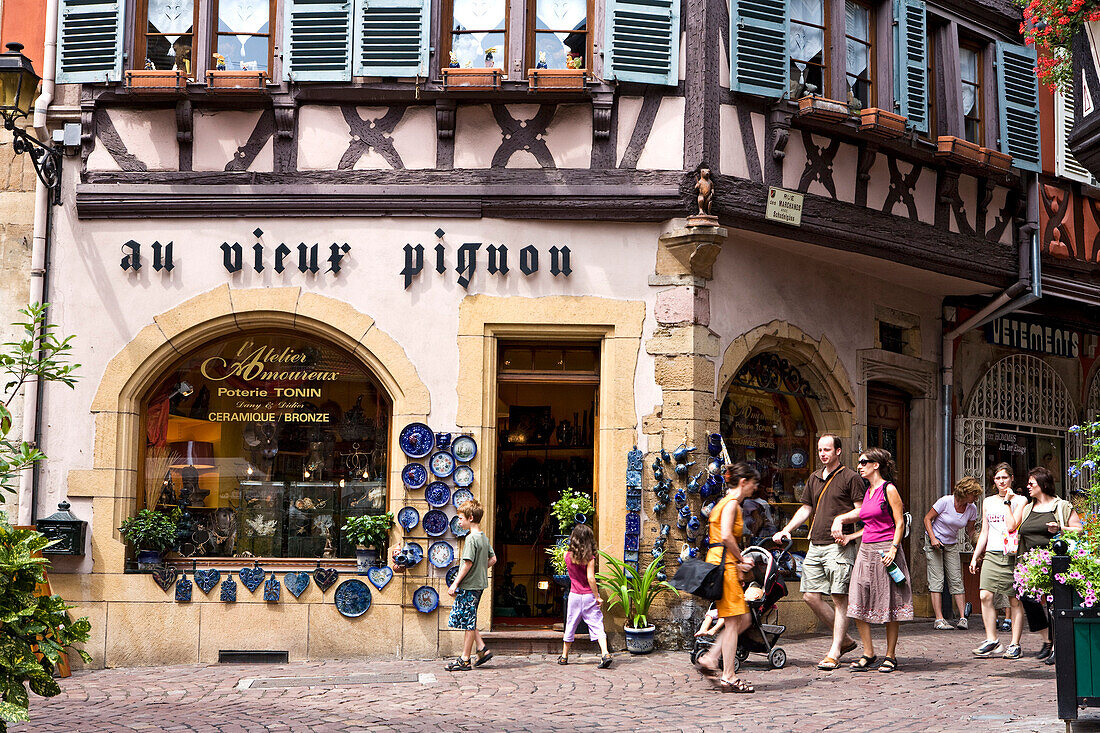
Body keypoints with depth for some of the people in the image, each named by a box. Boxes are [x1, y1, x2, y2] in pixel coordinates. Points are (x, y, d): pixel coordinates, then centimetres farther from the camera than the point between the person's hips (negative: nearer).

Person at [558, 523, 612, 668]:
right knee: (597, 625, -4)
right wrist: (597, 597, -12)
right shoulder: (589, 558, -12)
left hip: (574, 595, 3)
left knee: (570, 625, 14)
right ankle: (605, 654, -18)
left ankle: (564, 656, 24)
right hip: (589, 596, -3)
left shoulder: (568, 555, -2)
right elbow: (590, 578, -17)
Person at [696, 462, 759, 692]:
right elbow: (726, 536, -21)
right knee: (733, 621, -6)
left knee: (742, 619, 12)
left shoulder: (727, 502, 20)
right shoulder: (732, 503, -10)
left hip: (723, 563, 10)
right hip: (724, 563, -10)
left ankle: (710, 658, 11)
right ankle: (728, 678, -3)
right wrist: (741, 559, -9)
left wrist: (738, 562, 12)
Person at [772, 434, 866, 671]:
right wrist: (785, 531, 16)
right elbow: (806, 509, 25)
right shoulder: (814, 479, 18)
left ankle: (835, 652, -2)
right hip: (816, 545, 7)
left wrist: (852, 535, -17)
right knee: (811, 595, 3)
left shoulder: (850, 478, -2)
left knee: (839, 598, -6)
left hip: (839, 545, -7)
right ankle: (844, 639, 17)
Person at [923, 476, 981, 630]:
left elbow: (970, 531, 7)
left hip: (952, 544, 4)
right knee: (936, 580, -9)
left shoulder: (972, 509, -6)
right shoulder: (945, 502, -20)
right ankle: (939, 619, -12)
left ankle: (962, 618, -7)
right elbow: (927, 519, -11)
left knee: (956, 580, -5)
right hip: (934, 542, -4)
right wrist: (933, 539, -22)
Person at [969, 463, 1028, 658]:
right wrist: (975, 556, 16)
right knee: (985, 596, -10)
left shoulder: (1020, 500, 2)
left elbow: (1011, 526, -11)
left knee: (1015, 601, -2)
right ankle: (991, 641, -3)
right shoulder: (988, 502, 17)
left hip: (1012, 555, -4)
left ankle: (1014, 644, 3)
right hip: (991, 554, 4)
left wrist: (1007, 502, -6)